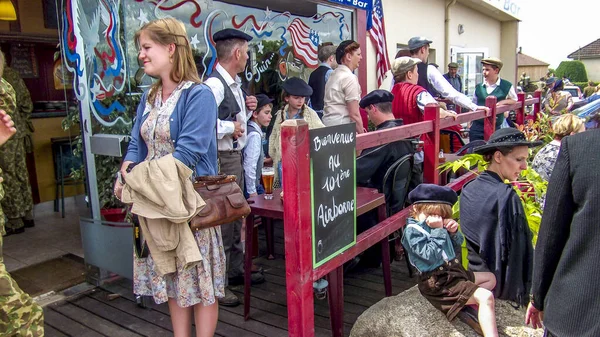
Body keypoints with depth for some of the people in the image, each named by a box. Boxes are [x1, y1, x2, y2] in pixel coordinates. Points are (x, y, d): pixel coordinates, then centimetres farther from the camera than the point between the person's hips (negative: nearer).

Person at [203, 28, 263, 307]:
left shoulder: (234, 84, 12)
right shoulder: (214, 85, -19)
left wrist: (246, 109, 7)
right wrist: (232, 126, -21)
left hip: (235, 156, 10)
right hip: (222, 159, -10)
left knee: (236, 216, 19)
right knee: (222, 220, -3)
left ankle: (236, 269, 36)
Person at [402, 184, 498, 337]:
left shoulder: (438, 225, 6)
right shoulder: (412, 231, -17)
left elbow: (456, 247, 16)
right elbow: (431, 256, -26)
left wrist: (454, 232, -5)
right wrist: (438, 230, -24)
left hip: (452, 271, 10)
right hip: (439, 282, -10)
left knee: (491, 278, 23)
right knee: (486, 297, -22)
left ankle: (468, 301, 2)